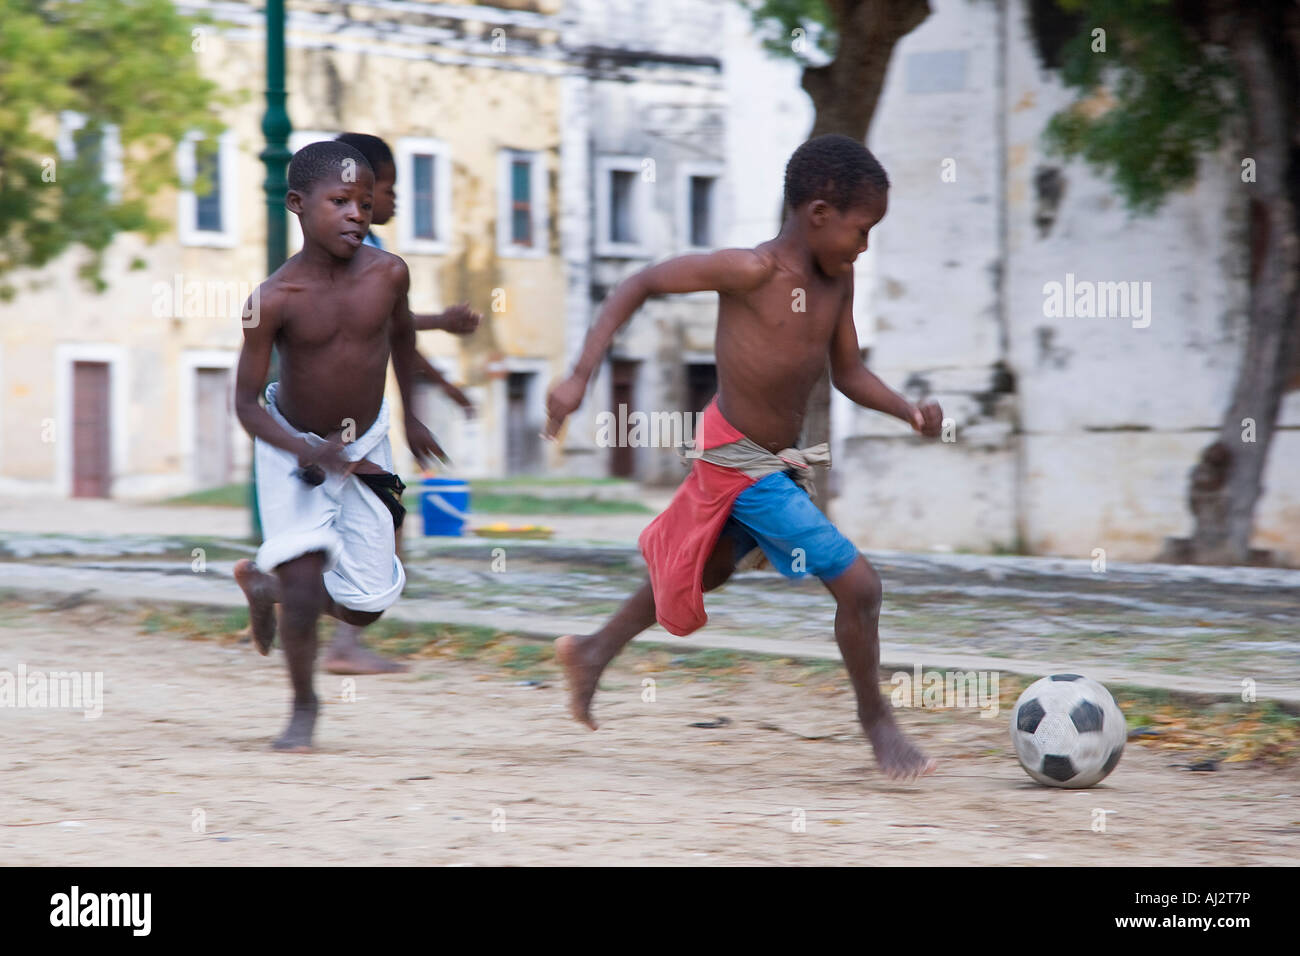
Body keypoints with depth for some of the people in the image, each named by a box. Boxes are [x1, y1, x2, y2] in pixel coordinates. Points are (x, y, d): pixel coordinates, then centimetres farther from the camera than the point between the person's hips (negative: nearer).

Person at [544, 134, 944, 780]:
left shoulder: (837, 279, -1)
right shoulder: (753, 272, -23)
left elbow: (847, 373, 9)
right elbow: (639, 286, -16)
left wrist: (908, 411, -9)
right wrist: (580, 376, -21)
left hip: (781, 462, 9)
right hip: (741, 466, -9)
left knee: (704, 572, 29)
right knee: (857, 584, -11)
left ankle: (593, 652, 48)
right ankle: (876, 721, 9)